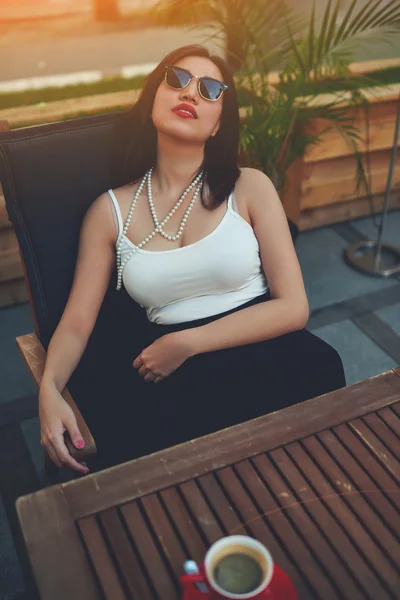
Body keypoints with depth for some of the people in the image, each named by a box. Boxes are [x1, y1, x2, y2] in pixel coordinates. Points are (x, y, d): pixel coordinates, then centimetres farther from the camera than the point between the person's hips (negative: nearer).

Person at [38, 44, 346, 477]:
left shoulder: (249, 187, 3)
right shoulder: (111, 210, 7)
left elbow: (293, 307, -4)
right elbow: (76, 323, 4)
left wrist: (187, 343, -12)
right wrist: (49, 388, -18)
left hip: (266, 349, 1)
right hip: (175, 374, 0)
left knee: (316, 367, -32)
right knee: (120, 433, -31)